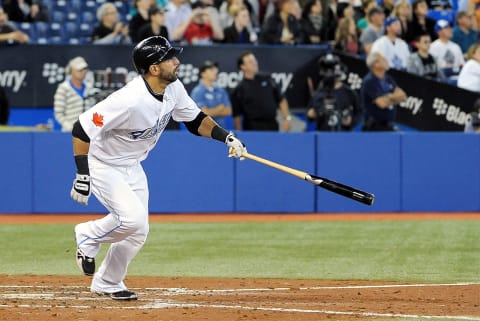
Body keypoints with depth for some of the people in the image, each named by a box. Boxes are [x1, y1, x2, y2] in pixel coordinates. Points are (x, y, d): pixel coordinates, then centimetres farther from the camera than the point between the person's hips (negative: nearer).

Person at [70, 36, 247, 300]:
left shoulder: (173, 89, -11)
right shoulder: (129, 100, -35)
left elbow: (195, 120, 7)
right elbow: (81, 130, -31)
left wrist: (227, 137, -10)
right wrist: (82, 176, -30)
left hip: (132, 167, 8)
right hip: (103, 166, -8)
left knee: (138, 231, 8)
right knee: (133, 219, -24)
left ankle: (107, 284, 29)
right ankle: (88, 236, 5)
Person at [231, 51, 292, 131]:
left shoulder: (266, 79, 10)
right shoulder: (239, 89, 0)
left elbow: (281, 100, 14)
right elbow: (236, 115, -1)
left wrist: (287, 118, 5)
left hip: (272, 125, 4)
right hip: (252, 128, -4)